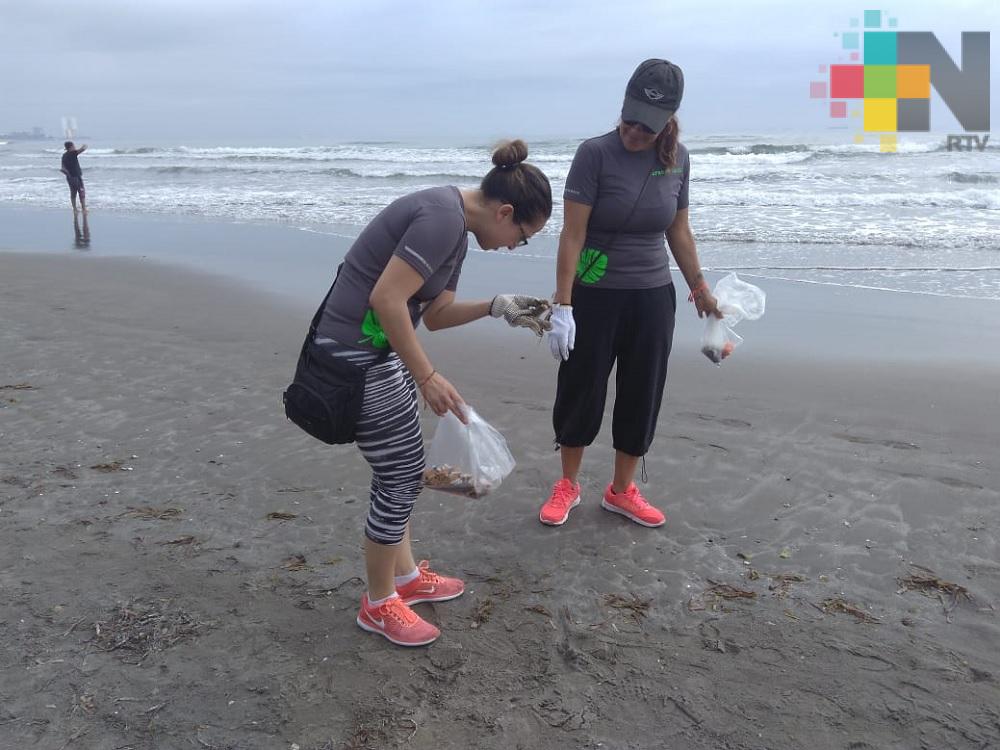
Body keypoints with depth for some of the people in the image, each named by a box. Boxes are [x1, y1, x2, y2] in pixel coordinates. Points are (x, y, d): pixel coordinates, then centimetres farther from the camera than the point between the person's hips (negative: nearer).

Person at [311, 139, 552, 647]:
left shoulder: (457, 229, 11)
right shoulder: (443, 218, -20)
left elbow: (434, 315, 16)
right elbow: (386, 300, -26)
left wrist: (496, 308, 3)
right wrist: (427, 377, -21)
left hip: (380, 352, 10)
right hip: (357, 357, -10)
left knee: (398, 471, 18)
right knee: (402, 475, 0)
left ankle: (405, 575, 36)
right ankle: (378, 605, 18)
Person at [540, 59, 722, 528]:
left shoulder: (676, 159, 0)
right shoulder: (595, 154, -14)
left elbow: (678, 229, 10)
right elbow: (572, 233, -17)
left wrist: (700, 289, 16)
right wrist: (562, 307, -21)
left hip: (653, 297, 4)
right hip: (595, 296, -4)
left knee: (642, 394, 10)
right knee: (581, 390, 7)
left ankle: (622, 490, 27)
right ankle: (567, 485, 27)